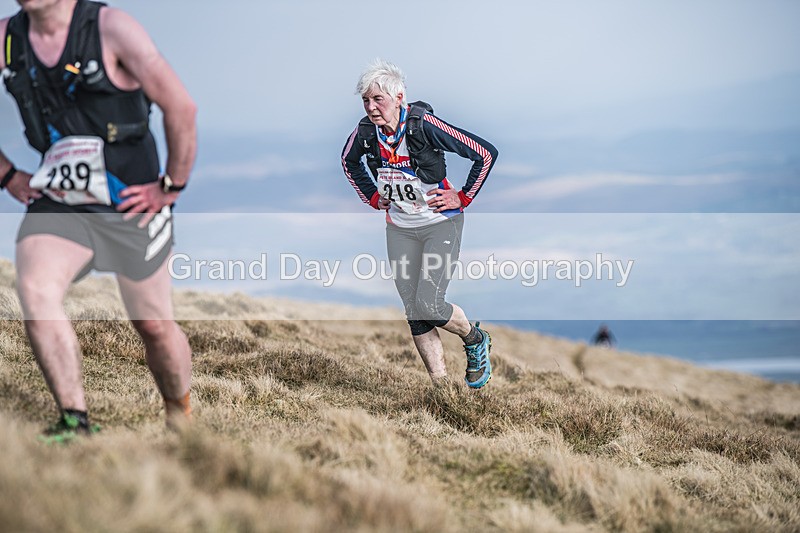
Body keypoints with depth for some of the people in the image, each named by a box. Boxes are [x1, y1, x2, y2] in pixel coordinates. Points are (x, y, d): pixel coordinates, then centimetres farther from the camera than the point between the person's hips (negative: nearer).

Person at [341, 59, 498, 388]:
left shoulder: (423, 124, -22)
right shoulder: (365, 132, -8)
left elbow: (486, 153, -18)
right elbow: (349, 161, 18)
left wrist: (463, 197, -12)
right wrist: (373, 197, 10)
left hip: (441, 224, -5)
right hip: (400, 229, 5)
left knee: (429, 305, -13)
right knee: (414, 313, 3)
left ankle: (475, 340, 17)